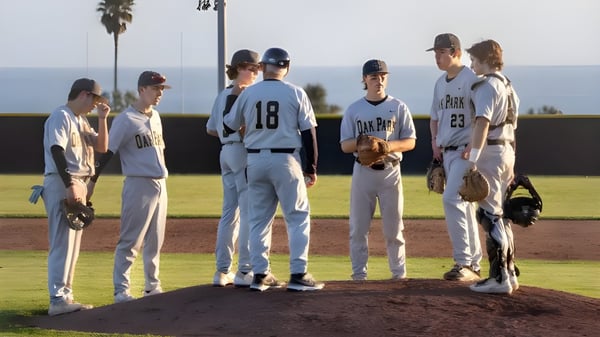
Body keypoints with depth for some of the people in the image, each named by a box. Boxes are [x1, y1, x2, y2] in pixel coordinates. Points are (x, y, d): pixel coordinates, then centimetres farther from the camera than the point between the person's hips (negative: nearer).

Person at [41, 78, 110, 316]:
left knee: (73, 244, 11)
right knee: (63, 242, -13)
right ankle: (58, 300, -16)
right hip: (61, 183, -10)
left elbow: (102, 146, 18)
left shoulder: (82, 121, 20)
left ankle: (66, 296, 15)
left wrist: (102, 119, 6)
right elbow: (57, 151, -20)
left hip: (79, 185, 10)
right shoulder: (61, 116, -9)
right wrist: (70, 185, -27)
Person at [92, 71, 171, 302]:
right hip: (138, 185, -8)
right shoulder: (125, 120, -10)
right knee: (130, 241, -7)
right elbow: (107, 153, -12)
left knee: (155, 241, 13)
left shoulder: (155, 116, 14)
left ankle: (152, 287, 21)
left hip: (160, 184, 8)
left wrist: (163, 176, 18)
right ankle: (121, 290, -4)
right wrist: (91, 183, -17)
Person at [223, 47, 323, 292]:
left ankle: (260, 274, 10)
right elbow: (308, 133, -5)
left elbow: (229, 127, 11)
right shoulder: (296, 94, -4)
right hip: (286, 161, -3)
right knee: (298, 217, 4)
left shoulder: (248, 94, 2)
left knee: (259, 218, 12)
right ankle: (298, 275, -3)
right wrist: (311, 169, 1)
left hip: (255, 161, 3)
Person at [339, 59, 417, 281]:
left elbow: (410, 142, 2)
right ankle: (359, 274, 7)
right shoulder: (354, 110, 6)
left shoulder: (398, 107, 5)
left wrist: (389, 145, -18)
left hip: (390, 171, -1)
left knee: (393, 227, 1)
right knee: (358, 227, 0)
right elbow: (345, 145, 3)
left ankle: (399, 273, 9)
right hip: (363, 171, 1)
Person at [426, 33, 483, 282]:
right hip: (448, 152, 8)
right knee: (463, 205, 11)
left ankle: (464, 262, -16)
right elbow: (435, 116, 25)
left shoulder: (472, 80, -11)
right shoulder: (440, 83, 14)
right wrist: (435, 142, 10)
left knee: (451, 199, -19)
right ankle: (474, 265, 17)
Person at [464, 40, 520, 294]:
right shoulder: (507, 86, 17)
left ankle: (499, 278, -12)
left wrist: (473, 160, -29)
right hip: (508, 150, 10)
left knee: (490, 214, -9)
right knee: (500, 215, 15)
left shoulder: (486, 86, -13)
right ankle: (509, 274, 19)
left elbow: (483, 123, -24)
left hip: (491, 152, -10)